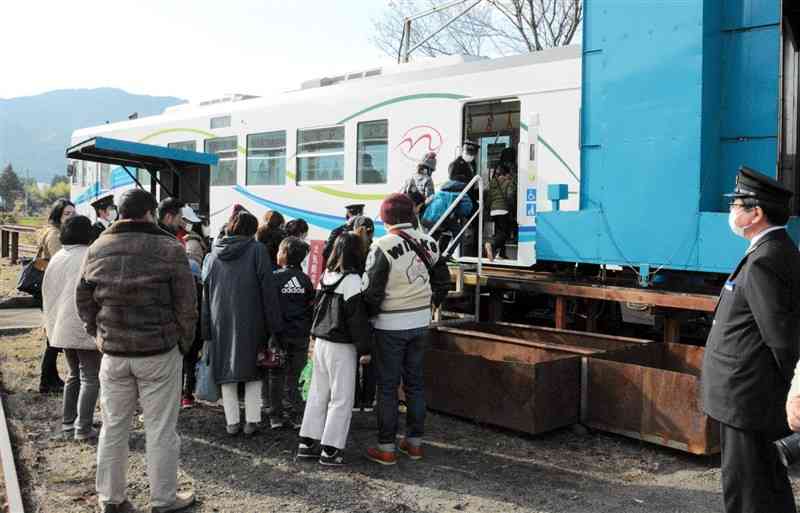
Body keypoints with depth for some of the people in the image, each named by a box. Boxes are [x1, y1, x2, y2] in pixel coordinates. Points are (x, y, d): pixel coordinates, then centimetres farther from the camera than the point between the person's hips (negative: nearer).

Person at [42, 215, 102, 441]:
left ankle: (68, 422, 25)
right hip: (87, 327, -7)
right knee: (90, 378, 1)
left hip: (62, 327, 7)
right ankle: (83, 428, -1)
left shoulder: (56, 258, 8)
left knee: (74, 374, 21)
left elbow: (47, 293, 14)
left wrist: (51, 324, 22)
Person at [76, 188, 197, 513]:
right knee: (160, 429, 5)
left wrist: (98, 335, 18)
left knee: (113, 427, 14)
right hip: (160, 352, -4)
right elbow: (186, 305, -8)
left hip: (113, 352, 4)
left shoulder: (97, 249, 4)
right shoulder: (170, 248, -9)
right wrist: (184, 342, 5)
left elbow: (84, 301, 9)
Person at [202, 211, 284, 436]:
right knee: (253, 371, 8)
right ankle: (251, 421, 9)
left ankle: (232, 422, 14)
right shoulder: (257, 249, -6)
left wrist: (206, 331, 13)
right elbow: (268, 289, -10)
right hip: (250, 322, -3)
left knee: (226, 369, 11)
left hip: (220, 323, 3)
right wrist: (275, 325, -6)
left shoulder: (212, 254, 8)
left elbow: (205, 293, 9)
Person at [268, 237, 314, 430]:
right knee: (293, 376, 12)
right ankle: (295, 415, 11)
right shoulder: (306, 280, 2)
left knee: (276, 376, 8)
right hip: (301, 335, 3)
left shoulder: (275, 277, -9)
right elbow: (312, 307, 6)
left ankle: (276, 416, 10)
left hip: (280, 334, -3)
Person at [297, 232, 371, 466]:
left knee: (318, 393, 16)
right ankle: (330, 449, 5)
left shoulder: (325, 276, 8)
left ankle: (307, 442, 22)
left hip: (320, 341, 8)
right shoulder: (351, 280, -16)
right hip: (341, 346, -8)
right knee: (341, 398, 2)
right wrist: (365, 347, -11)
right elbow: (357, 316, -16)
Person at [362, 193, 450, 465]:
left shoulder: (383, 246, -17)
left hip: (390, 326, -5)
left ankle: (386, 447, 10)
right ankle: (415, 442, 24)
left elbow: (372, 290, -16)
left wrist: (370, 316, -1)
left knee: (387, 385, 4)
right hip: (420, 323, 6)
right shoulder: (428, 243, 2)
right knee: (415, 382, 15)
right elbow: (442, 281, 12)